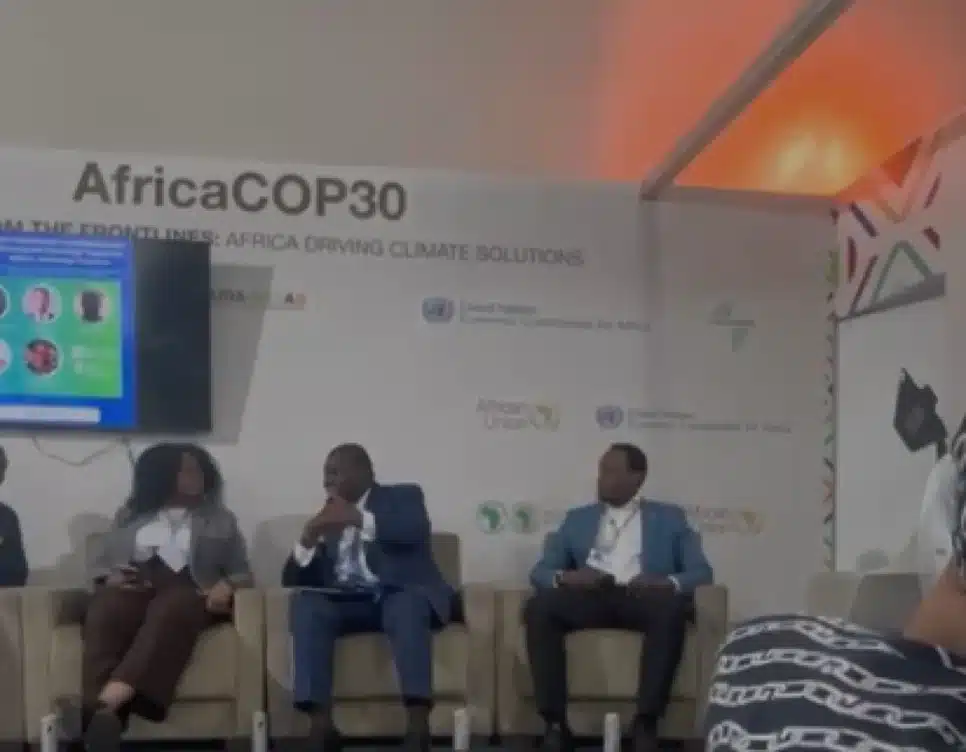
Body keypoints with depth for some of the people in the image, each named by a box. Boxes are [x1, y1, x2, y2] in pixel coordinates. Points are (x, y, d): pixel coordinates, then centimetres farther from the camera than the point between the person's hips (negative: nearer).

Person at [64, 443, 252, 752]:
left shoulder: (220, 518, 24)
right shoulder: (131, 515, 26)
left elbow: (242, 573, 18)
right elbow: (101, 564, 23)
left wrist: (227, 585, -6)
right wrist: (110, 578, -2)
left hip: (186, 591, -1)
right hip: (133, 589, 1)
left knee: (170, 612, -40)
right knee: (105, 613, -37)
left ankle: (105, 706, -62)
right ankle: (101, 715, -59)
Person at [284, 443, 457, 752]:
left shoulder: (403, 496, 13)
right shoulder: (327, 518, 22)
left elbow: (415, 530, -11)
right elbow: (295, 581, 14)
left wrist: (358, 518, -20)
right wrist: (306, 540, -5)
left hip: (398, 595, -3)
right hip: (346, 603, 4)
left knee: (407, 602, -36)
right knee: (304, 600, -25)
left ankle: (418, 726, -43)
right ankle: (320, 722, -34)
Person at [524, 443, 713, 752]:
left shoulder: (669, 517, 20)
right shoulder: (577, 518, 24)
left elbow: (701, 571, 8)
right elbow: (540, 570, 16)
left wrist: (669, 582, -15)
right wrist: (562, 577, -10)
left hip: (642, 598, -1)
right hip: (590, 597, 2)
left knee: (672, 607, -36)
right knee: (538, 606, -29)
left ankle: (646, 722, -32)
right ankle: (555, 723, -29)